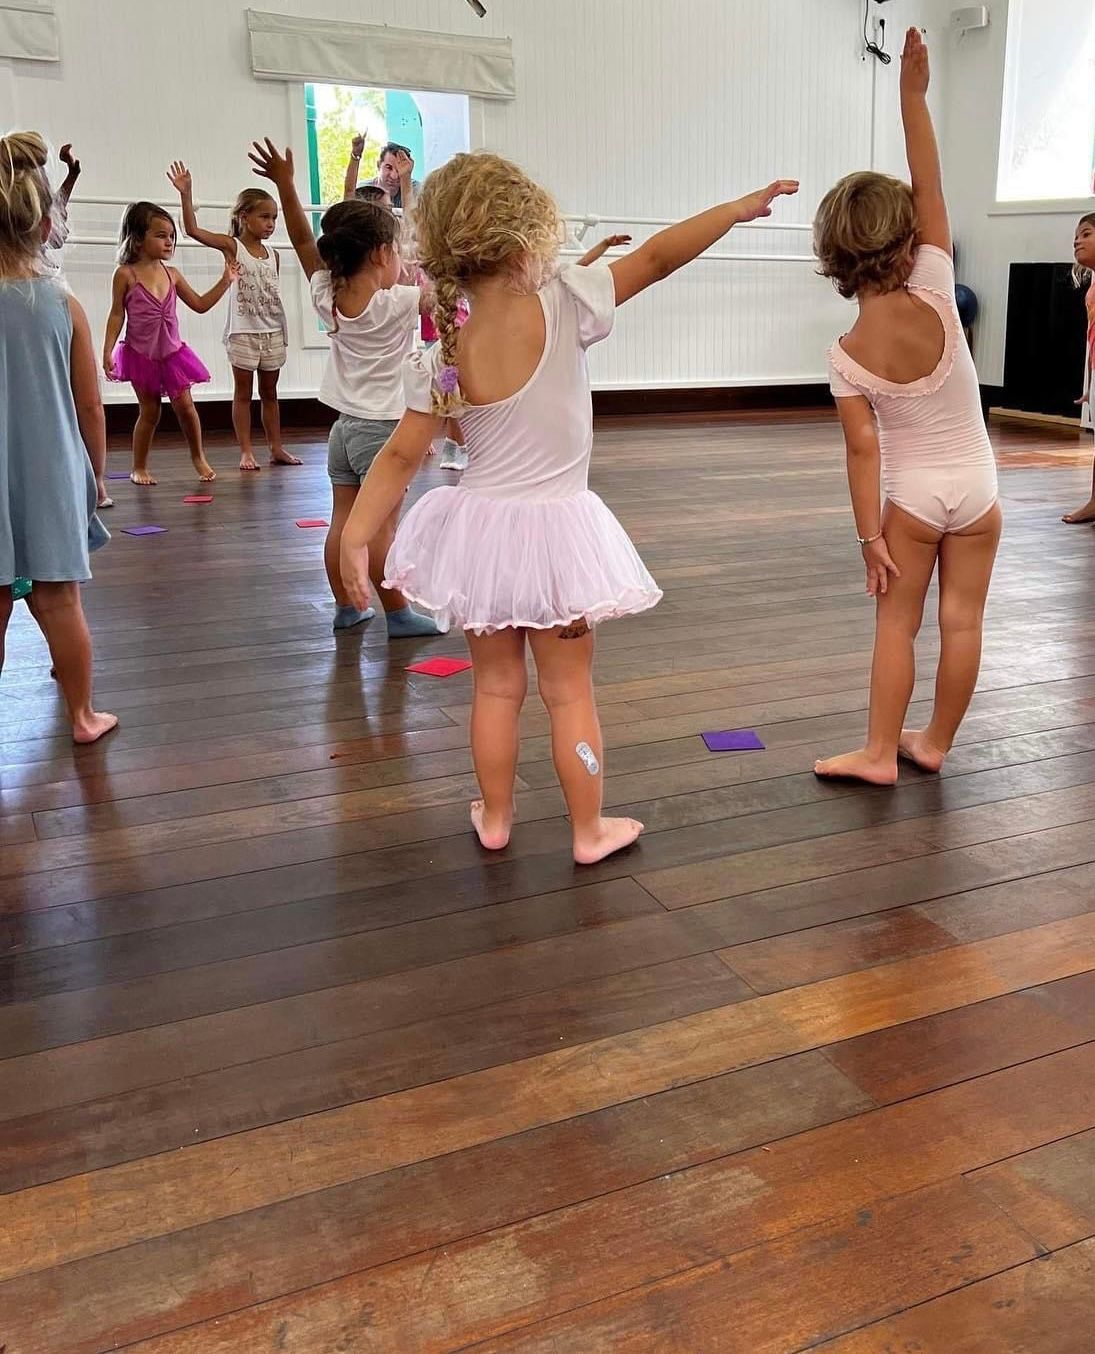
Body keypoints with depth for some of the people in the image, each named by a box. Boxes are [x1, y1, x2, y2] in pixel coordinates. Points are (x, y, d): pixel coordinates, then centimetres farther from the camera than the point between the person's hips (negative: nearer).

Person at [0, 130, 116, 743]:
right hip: (53, 475, 1)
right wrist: (95, 474, 15)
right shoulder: (64, 304, -4)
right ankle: (84, 714, 23)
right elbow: (90, 406, 2)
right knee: (60, 602, 11)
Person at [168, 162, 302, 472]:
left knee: (269, 392, 12)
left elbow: (273, 292, 12)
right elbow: (193, 229, -15)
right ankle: (246, 451, 6)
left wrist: (282, 332, 9)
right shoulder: (231, 246, -4)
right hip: (243, 331, -4)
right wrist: (186, 193, -25)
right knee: (243, 392, 3)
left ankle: (276, 448, 17)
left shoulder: (273, 254, 8)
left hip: (273, 331, 4)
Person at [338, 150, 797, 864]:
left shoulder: (442, 358, -8)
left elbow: (400, 458, -9)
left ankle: (495, 817, 31)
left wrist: (357, 537, -4)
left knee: (498, 684, 19)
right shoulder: (563, 307, -17)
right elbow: (656, 258, -9)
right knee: (570, 691, 10)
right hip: (554, 529, -3)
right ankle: (590, 830, 22)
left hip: (479, 528, 3)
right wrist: (741, 207, 1)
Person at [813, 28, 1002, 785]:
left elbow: (864, 452, -14)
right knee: (962, 620, 10)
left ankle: (880, 752, 11)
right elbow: (930, 187, -12)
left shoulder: (846, 357, -15)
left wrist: (869, 536, -7)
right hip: (974, 487, 1)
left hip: (912, 496, -1)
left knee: (897, 622, 9)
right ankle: (934, 744, 21)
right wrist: (914, 93, -10)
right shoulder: (933, 296, -16)